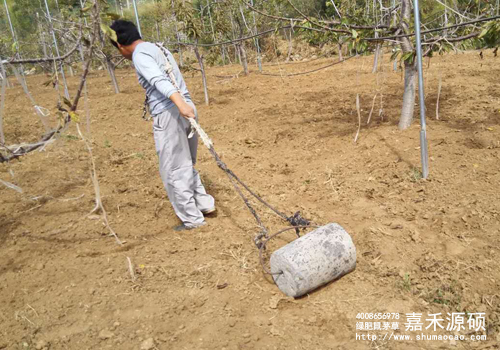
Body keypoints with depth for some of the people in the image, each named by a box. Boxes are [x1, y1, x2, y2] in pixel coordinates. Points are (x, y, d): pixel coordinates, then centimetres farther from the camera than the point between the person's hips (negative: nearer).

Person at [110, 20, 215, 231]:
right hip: (186, 109, 9)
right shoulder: (159, 49, 22)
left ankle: (192, 218, 11)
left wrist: (180, 104, -37)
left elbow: (160, 80, -24)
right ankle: (204, 204, 26)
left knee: (173, 171, 3)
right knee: (186, 166, 21)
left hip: (169, 115, -9)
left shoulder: (140, 54, -7)